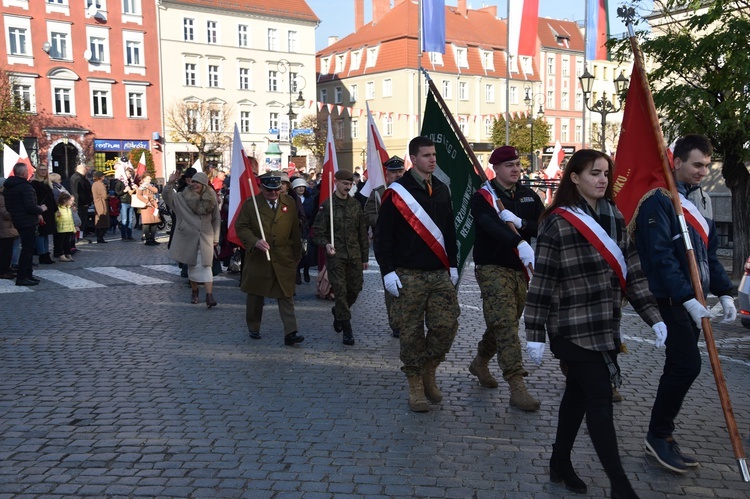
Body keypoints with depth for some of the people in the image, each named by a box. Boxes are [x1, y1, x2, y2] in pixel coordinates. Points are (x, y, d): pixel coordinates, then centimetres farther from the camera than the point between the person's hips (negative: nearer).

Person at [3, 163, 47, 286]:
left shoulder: (7, 187, 11)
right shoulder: (25, 186, -18)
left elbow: (8, 207, 18)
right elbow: (30, 207, -26)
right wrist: (41, 209, -5)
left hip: (17, 220, 9)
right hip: (27, 222, -9)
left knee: (29, 247, 18)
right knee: (28, 248, -4)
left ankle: (28, 274, 23)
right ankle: (21, 277, -5)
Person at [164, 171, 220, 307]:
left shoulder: (212, 199, 0)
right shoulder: (184, 197, -1)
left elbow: (216, 219, 5)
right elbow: (167, 196, -9)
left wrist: (216, 237, 3)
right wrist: (170, 183, -25)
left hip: (206, 237, -1)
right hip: (189, 236, 1)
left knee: (206, 265, -8)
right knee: (192, 265, 9)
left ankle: (209, 296, -14)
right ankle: (194, 291, 26)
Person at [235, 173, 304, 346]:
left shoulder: (290, 204, 4)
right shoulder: (250, 204, -3)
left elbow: (295, 231, 10)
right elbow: (241, 227, -5)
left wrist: (297, 254, 12)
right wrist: (255, 241, -22)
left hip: (284, 259, 1)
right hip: (257, 258, 0)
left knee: (286, 296, -6)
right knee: (255, 296, 13)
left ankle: (290, 333, -8)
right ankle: (254, 328, 30)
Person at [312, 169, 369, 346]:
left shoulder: (356, 204, 10)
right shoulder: (327, 205, -2)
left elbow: (363, 233, 13)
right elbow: (318, 231, -4)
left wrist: (365, 257, 12)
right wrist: (326, 244, -24)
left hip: (354, 255, 4)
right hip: (335, 255, -4)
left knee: (355, 288, 8)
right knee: (340, 290, -5)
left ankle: (338, 312, 37)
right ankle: (347, 330, 2)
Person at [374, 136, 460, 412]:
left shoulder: (441, 190, 13)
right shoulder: (396, 192, -4)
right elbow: (383, 235, -5)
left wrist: (453, 265, 14)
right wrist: (388, 271, -11)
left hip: (440, 274, 5)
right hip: (409, 275, -5)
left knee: (447, 325, -2)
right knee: (412, 332, 0)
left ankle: (428, 372, 20)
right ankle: (415, 385, 14)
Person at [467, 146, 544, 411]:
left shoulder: (529, 196, 11)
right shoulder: (483, 197, -7)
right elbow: (491, 226, -27)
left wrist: (520, 223, -18)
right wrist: (520, 244, -42)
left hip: (522, 269, 6)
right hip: (493, 268, -6)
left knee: (505, 323, 15)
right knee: (505, 325, -13)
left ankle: (480, 362, 38)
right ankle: (517, 386, -12)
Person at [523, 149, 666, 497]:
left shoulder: (614, 217, 8)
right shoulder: (557, 222, -13)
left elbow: (632, 271, 9)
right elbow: (541, 282, -12)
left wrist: (653, 317, 3)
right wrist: (535, 334, -11)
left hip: (606, 327, 7)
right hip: (575, 328, -7)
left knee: (578, 394, 16)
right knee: (600, 400, -5)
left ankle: (560, 464, 31)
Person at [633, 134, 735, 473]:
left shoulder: (699, 198, 14)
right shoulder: (659, 200, -13)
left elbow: (709, 252, 18)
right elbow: (661, 257, -21)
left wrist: (724, 292, 8)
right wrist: (687, 299, -25)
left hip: (692, 298, 9)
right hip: (669, 299, -9)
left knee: (680, 367, 11)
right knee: (688, 364, -12)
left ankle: (662, 435, 23)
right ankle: (659, 435, 3)